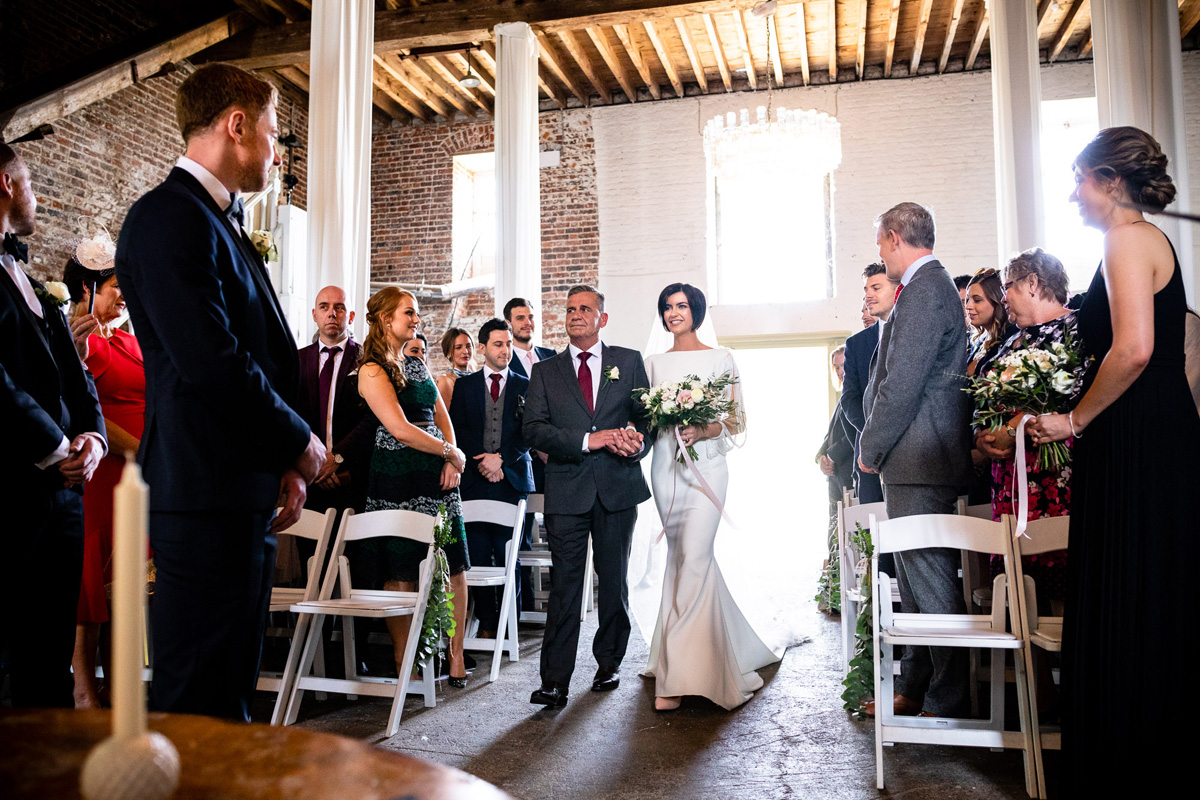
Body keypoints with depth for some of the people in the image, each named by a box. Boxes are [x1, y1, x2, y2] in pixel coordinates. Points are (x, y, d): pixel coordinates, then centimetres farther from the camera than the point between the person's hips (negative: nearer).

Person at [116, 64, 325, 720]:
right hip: (205, 498, -10)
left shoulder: (222, 224, 20)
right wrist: (298, 445, -8)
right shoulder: (169, 218, -11)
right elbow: (211, 363, -21)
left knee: (232, 692, 16)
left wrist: (285, 465, 11)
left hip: (246, 495, 10)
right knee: (198, 706, -1)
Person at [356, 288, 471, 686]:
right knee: (401, 575, 1)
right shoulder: (372, 370, -8)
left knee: (454, 569, 3)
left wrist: (452, 460, 0)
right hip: (398, 479, -7)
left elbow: (440, 413, 17)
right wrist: (453, 453, -8)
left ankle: (456, 658, 12)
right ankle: (402, 665, 13)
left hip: (438, 474, 7)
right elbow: (401, 429, -16)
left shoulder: (416, 363, 16)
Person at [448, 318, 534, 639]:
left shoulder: (525, 386, 10)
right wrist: (481, 462, -6)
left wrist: (501, 459, -10)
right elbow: (457, 430, 6)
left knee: (509, 555, -2)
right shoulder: (464, 386, 12)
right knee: (478, 556, 0)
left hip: (512, 478, -1)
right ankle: (486, 622, 9)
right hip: (475, 479, 1)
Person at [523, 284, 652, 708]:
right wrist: (587, 440, -14)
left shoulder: (629, 361, 11)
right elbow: (533, 429, -2)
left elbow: (648, 415, 9)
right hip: (567, 490, -1)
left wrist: (637, 440, -14)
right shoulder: (545, 371, 10)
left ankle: (609, 662, 27)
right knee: (565, 584, -4)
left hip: (618, 486, 1)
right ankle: (555, 681, -1)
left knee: (614, 579, 11)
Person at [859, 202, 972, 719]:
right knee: (915, 580, 16)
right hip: (915, 462, 11)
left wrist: (871, 448, -10)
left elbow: (902, 383, -20)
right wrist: (876, 444, 16)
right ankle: (914, 690, 26)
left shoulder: (924, 290, -14)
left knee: (931, 583, -3)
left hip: (919, 462, -11)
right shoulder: (933, 285, 19)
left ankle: (947, 703, 7)